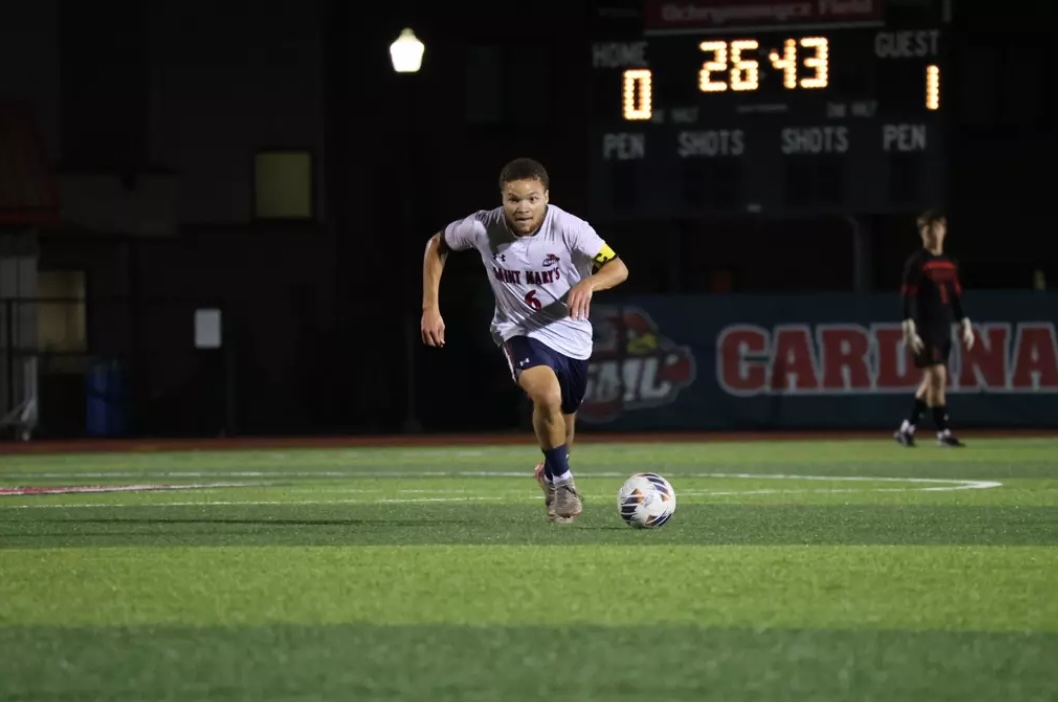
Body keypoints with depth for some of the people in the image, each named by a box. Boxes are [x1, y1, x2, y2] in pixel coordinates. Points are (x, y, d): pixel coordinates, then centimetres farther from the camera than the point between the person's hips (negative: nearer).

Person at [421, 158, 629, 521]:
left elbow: (618, 268, -28)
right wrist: (430, 308, -5)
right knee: (547, 396, -31)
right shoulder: (482, 228, -20)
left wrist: (588, 283, -50)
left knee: (562, 423, 17)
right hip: (519, 331, -1)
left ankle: (549, 475, 52)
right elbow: (437, 246, 0)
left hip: (571, 335, 1)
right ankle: (562, 480, -7)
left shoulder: (567, 227, -24)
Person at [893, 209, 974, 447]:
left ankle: (907, 429, 17)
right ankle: (943, 432, -10)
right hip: (925, 329, -7)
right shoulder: (916, 263, -6)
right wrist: (909, 331, -18)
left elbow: (956, 298, 19)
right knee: (937, 376, -12)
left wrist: (966, 326, 13)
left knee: (931, 381, 8)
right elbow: (907, 298, -11)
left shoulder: (949, 264, 14)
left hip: (944, 329, 7)